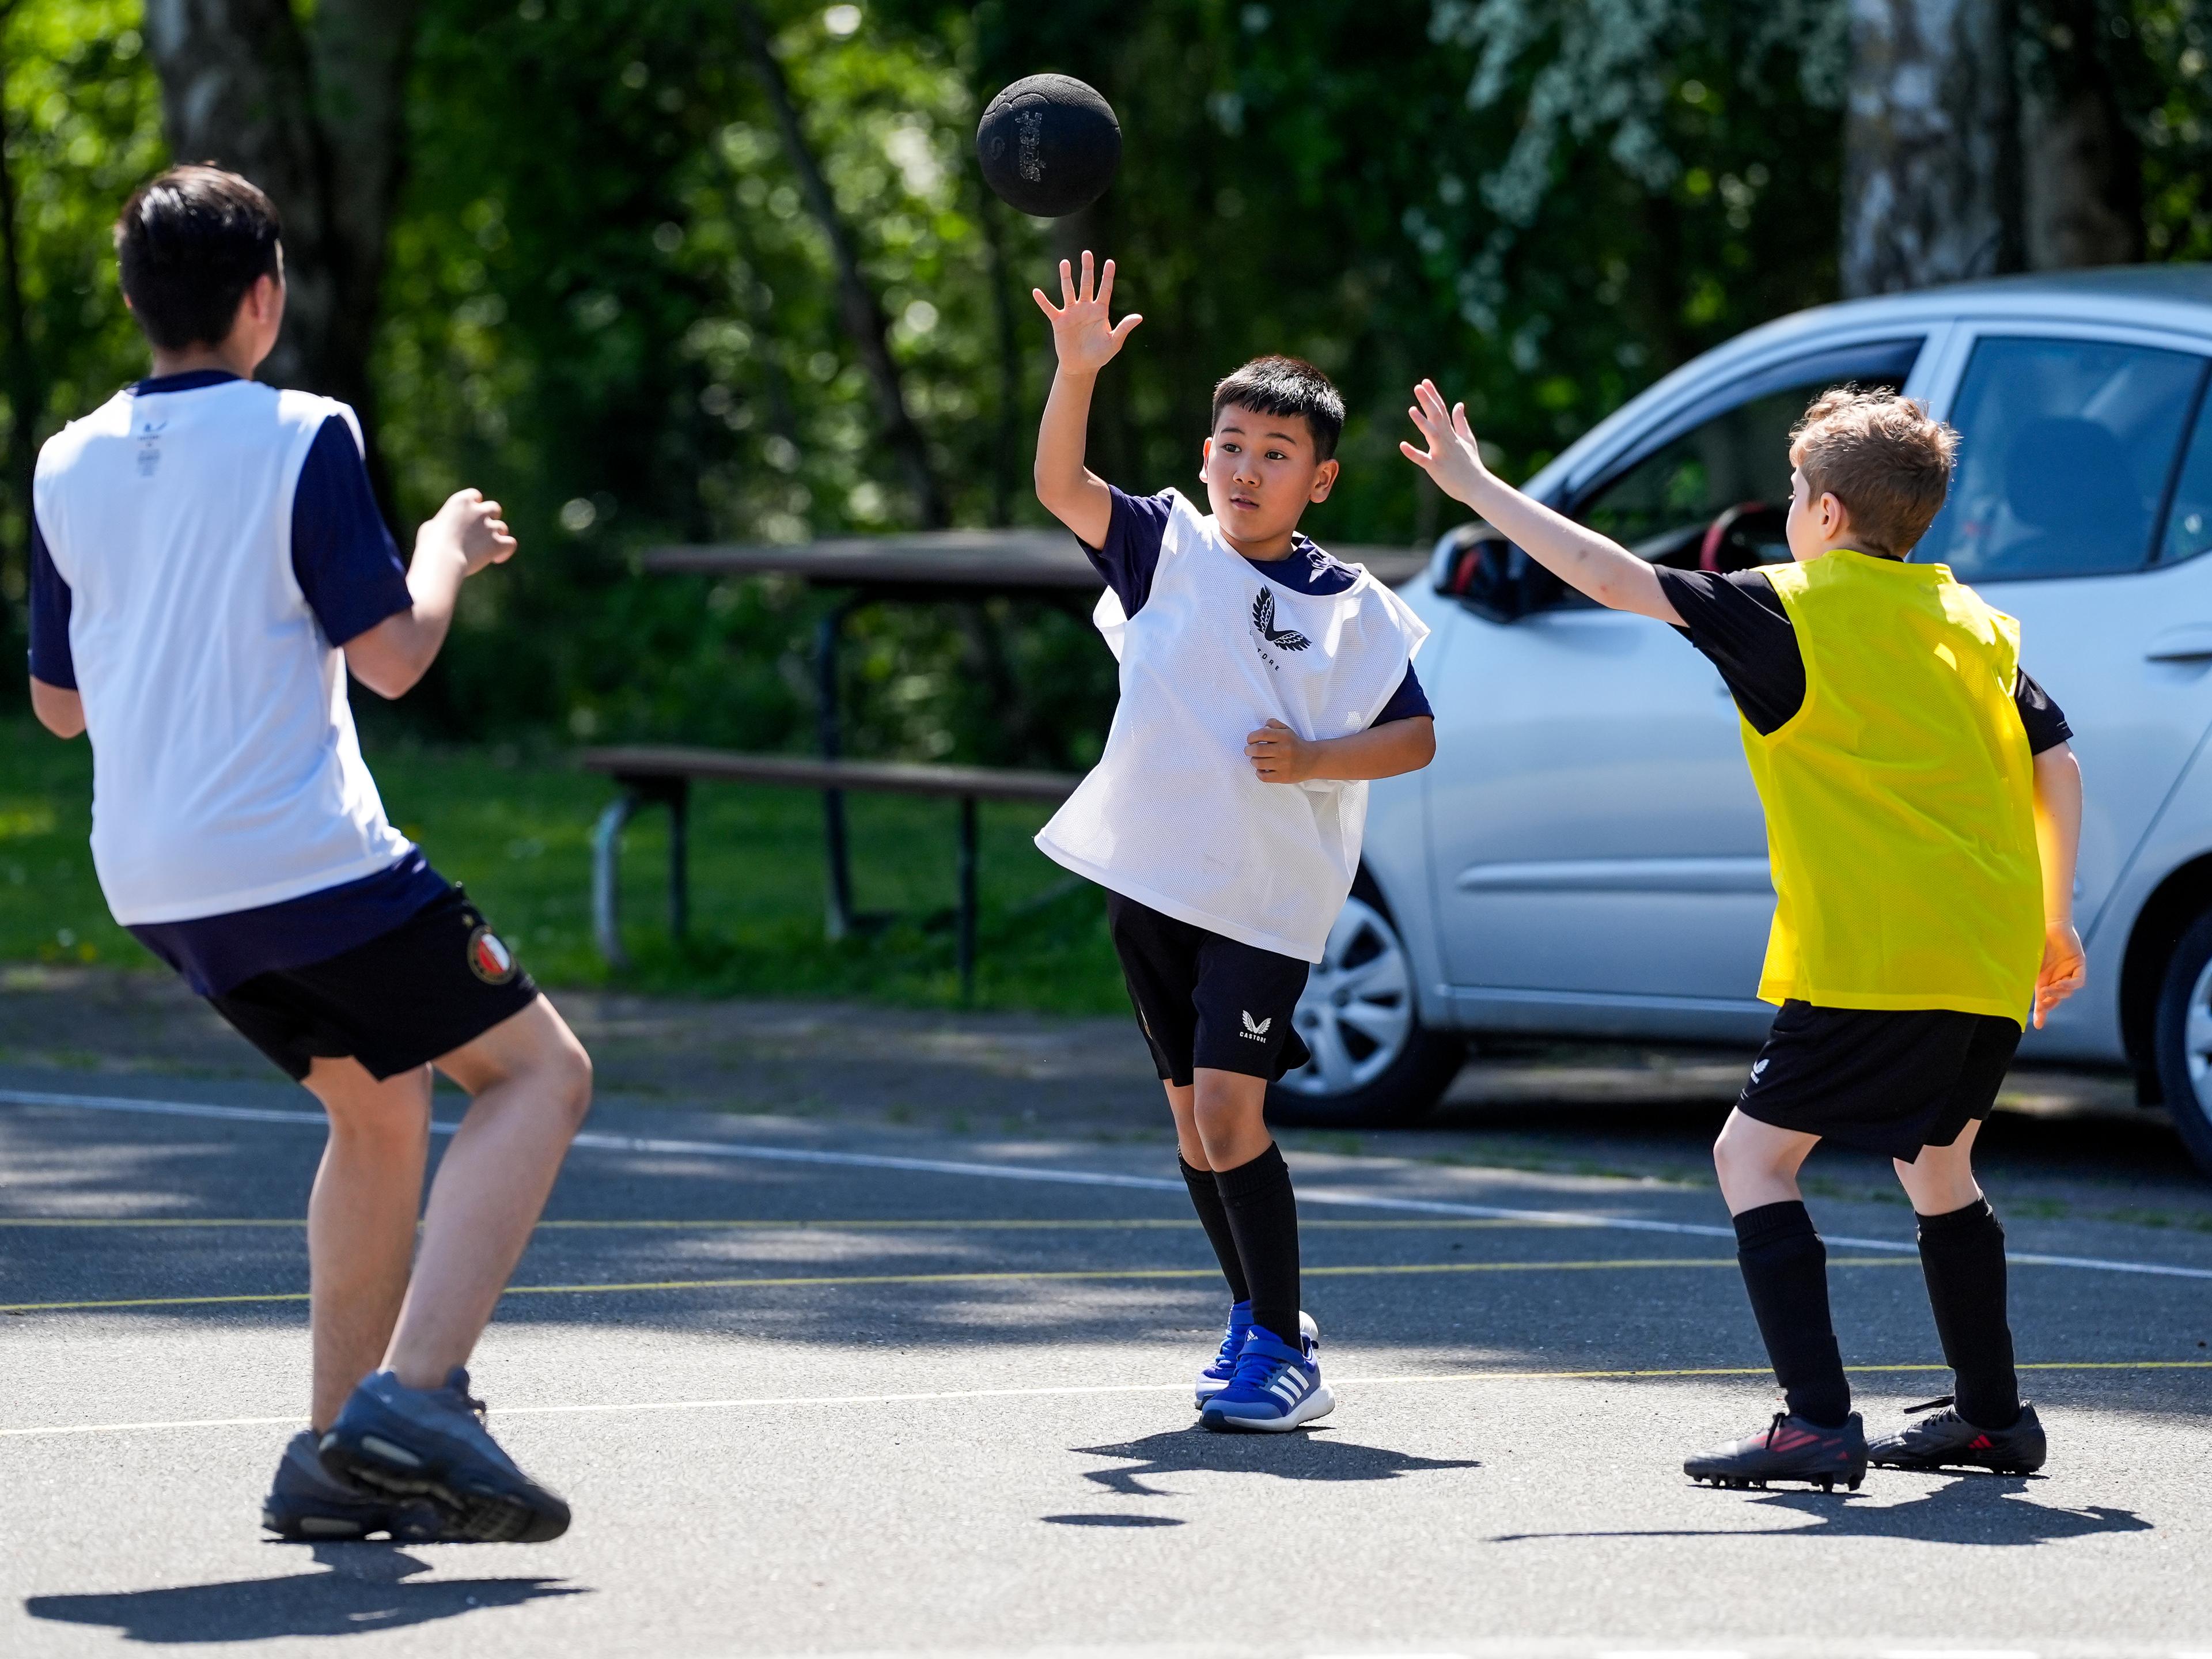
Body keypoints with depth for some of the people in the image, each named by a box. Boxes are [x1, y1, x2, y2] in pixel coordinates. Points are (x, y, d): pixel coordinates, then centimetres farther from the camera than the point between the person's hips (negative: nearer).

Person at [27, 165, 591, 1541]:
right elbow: (390, 655, -11)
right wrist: (449, 547, 8)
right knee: (537, 1072, 3)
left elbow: (59, 703, 15)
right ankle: (414, 1392, -16)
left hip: (159, 887, 7)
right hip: (305, 858, -7)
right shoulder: (302, 440, -10)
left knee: (383, 1103, 24)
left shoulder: (70, 468, 8)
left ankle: (338, 1456, 17)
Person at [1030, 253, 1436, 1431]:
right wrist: (1076, 371, -27)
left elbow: (1417, 739, 3)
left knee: (1228, 1106, -15)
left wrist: (1315, 761, -14)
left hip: (1269, 893, -4)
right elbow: (1060, 486, -11)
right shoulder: (1167, 547, 3)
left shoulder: (1352, 606, -1)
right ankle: (1257, 1317, 29)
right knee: (1193, 1116, 12)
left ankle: (1281, 1354, -9)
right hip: (1150, 876, 4)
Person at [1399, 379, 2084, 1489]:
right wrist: (2056, 919, 21)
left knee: (1754, 1154, -3)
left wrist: (1476, 487, 1)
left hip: (1878, 958, -8)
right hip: (1991, 957, 8)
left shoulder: (1793, 611, -5)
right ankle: (1990, 1416, 28)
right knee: (1935, 1166, 24)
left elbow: (1614, 578, -7)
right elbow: (2056, 764, 13)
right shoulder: (1974, 623, 14)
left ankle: (1818, 1422, -14)